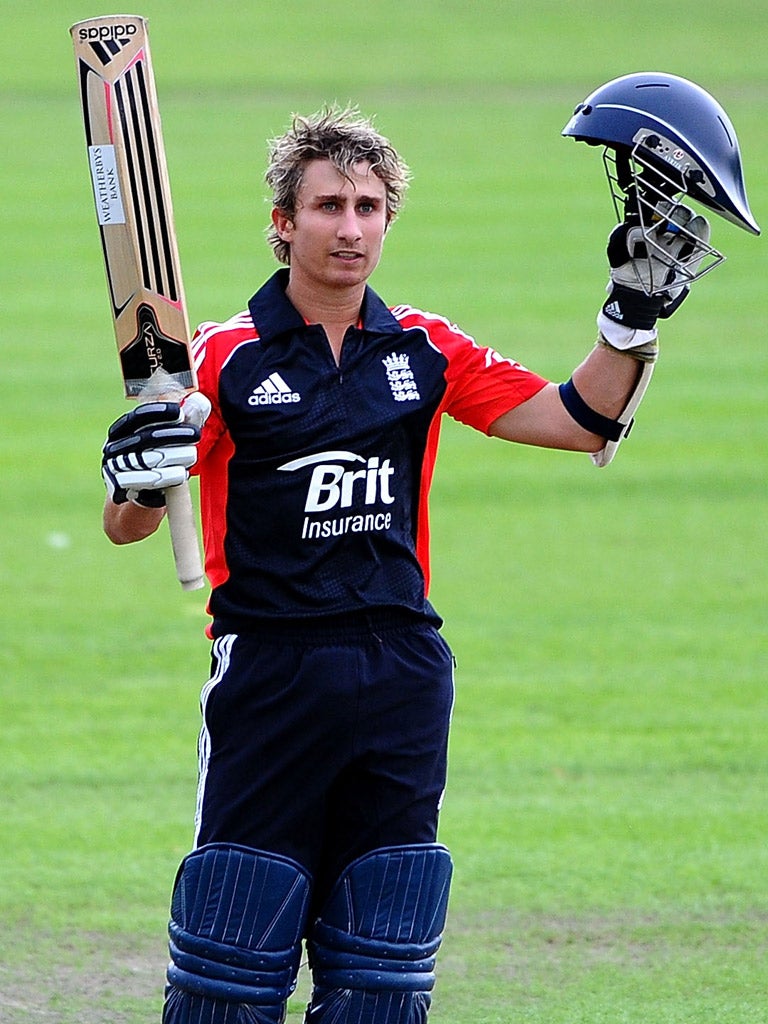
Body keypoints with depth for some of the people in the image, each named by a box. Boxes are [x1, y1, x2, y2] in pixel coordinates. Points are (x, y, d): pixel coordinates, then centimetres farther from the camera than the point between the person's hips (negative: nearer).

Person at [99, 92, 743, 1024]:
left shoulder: (426, 351, 10)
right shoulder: (226, 357, -3)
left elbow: (583, 421, 13)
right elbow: (124, 526, -6)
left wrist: (633, 315, 0)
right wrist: (140, 481, -28)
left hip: (402, 676, 4)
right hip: (269, 675, -4)